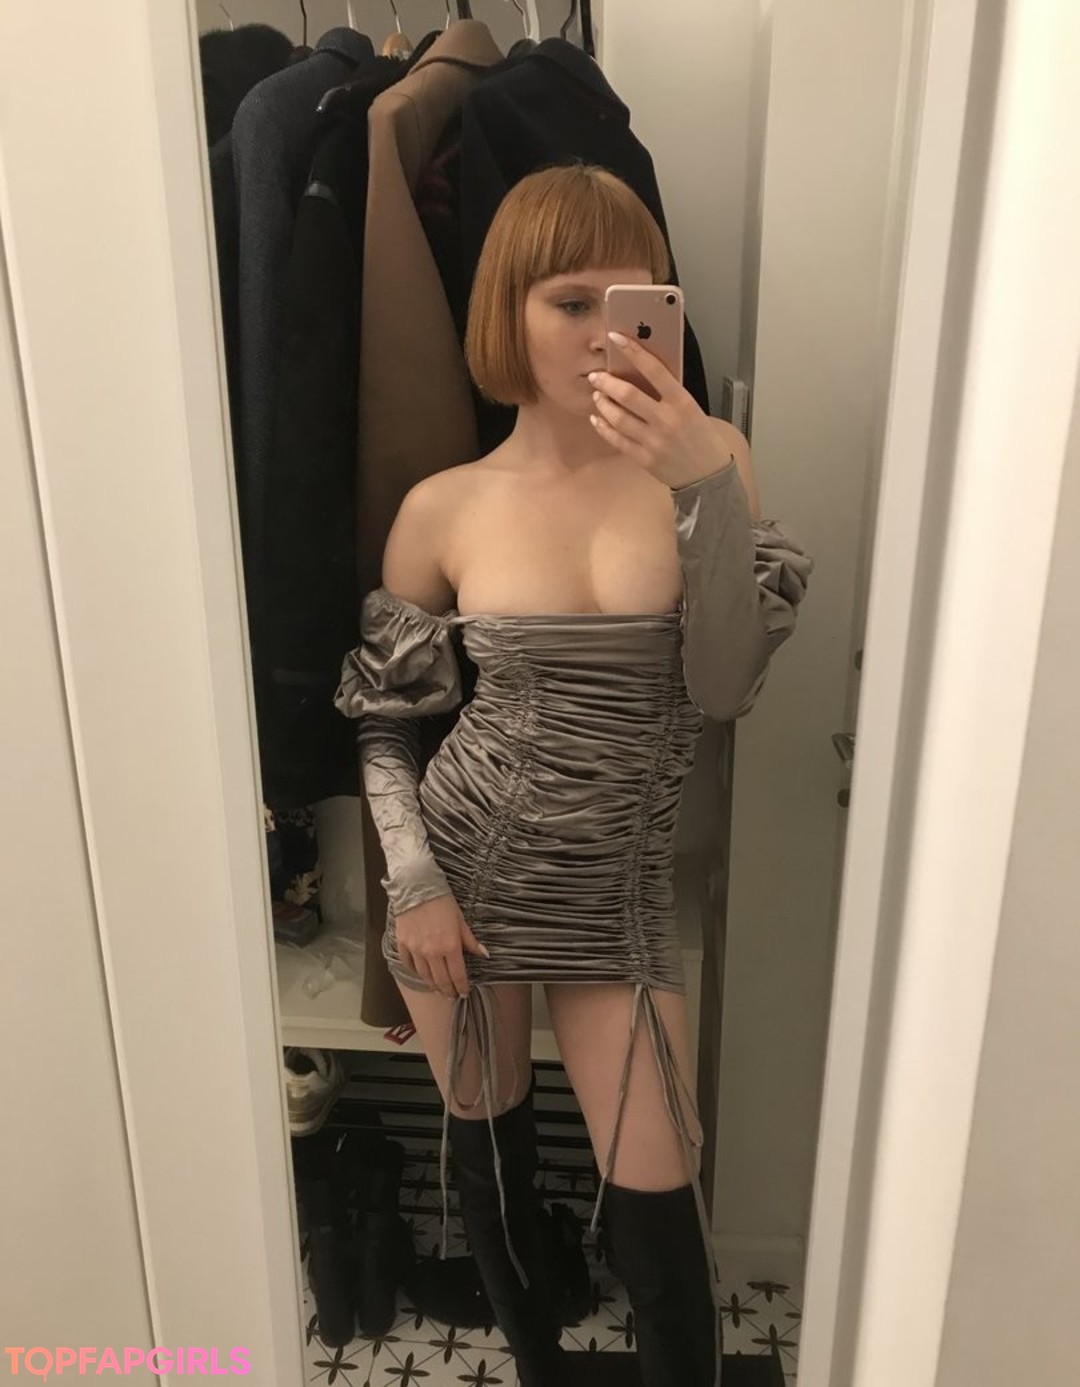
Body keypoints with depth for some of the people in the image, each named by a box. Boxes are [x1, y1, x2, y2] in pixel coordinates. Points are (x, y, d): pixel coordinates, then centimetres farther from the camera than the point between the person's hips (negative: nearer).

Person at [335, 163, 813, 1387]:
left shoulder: (707, 463, -8)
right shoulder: (442, 509, -9)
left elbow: (725, 688, -17)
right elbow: (380, 715, 1)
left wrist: (707, 487, -28)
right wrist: (413, 882, -7)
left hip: (619, 893, 0)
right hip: (469, 874, 1)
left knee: (654, 1205, 5)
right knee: (488, 1149, 20)